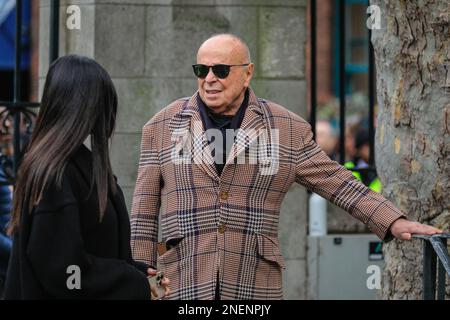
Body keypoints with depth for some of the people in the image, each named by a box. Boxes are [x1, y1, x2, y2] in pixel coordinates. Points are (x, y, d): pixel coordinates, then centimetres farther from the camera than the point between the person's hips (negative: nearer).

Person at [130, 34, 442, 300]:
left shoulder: (285, 128, 6)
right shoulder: (163, 127, 5)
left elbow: (336, 181, 7)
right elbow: (145, 211, 6)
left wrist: (394, 222, -2)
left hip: (253, 285, 0)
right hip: (183, 286, 0)